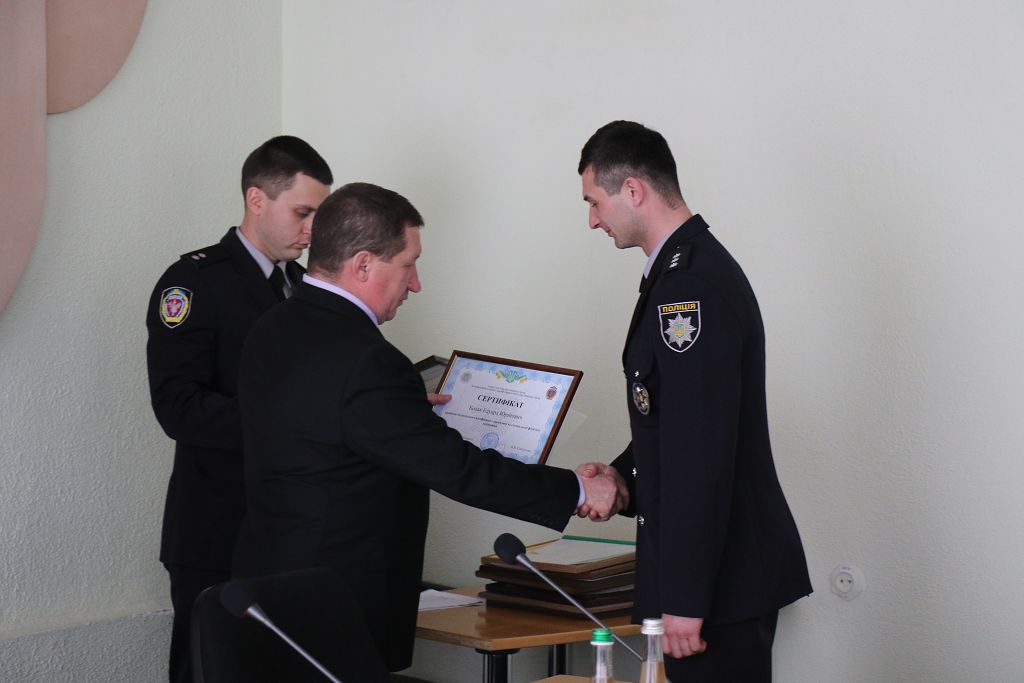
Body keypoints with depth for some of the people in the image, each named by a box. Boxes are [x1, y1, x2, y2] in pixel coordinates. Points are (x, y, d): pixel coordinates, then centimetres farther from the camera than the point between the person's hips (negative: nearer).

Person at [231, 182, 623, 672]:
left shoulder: (272, 332, 5)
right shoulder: (365, 362, -23)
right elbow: (460, 470, -21)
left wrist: (414, 412, 17)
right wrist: (578, 491, -13)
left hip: (269, 577, 9)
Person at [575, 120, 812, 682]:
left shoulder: (690, 286, -19)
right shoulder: (692, 268, 14)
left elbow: (702, 451, -23)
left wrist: (685, 598, -22)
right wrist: (623, 474, 4)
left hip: (721, 576, -10)